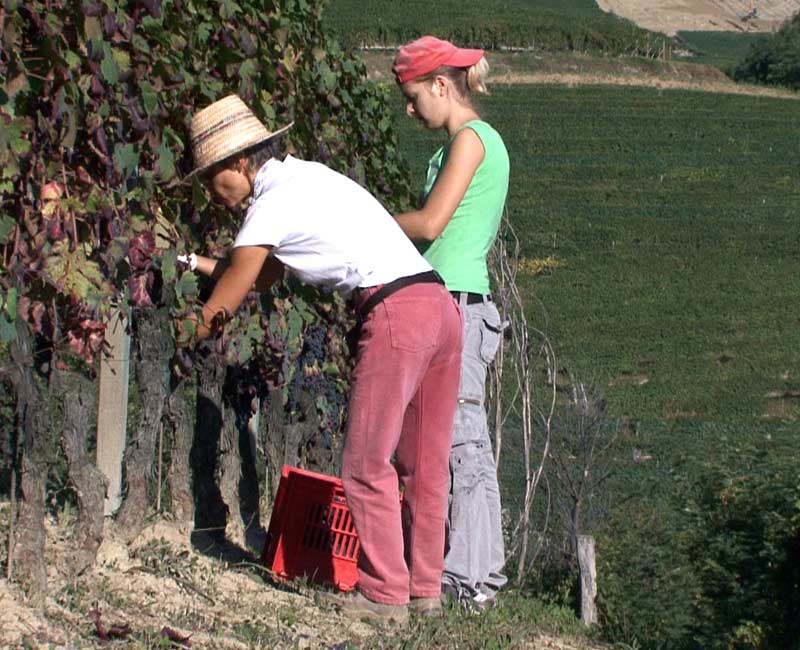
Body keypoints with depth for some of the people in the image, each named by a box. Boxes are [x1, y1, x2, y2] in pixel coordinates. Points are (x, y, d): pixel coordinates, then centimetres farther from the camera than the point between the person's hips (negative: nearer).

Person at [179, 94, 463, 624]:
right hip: (440, 304, 9)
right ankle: (423, 586, 21)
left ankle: (385, 594, 3)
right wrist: (198, 262, 37)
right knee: (424, 463, 14)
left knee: (367, 465, 0)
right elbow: (260, 278, 34)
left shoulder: (273, 203, -3)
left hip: (396, 313, -9)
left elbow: (226, 300, 6)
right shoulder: (306, 178, 23)